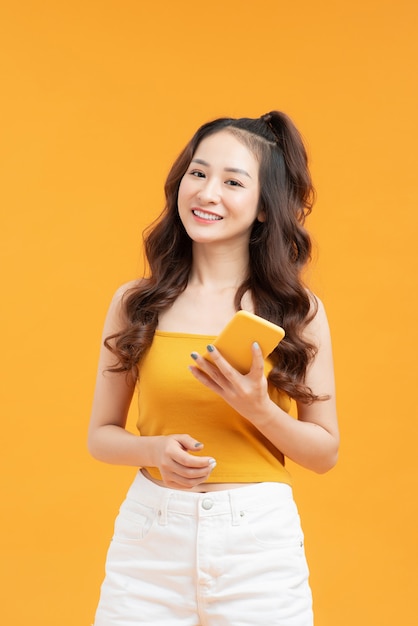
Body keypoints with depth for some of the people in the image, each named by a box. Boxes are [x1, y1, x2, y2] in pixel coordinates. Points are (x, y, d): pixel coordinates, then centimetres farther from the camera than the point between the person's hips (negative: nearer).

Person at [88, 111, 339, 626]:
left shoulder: (298, 311, -1)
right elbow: (101, 434, 6)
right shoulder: (135, 304, 0)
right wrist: (155, 450, -14)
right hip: (149, 537, 1)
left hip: (259, 542, 0)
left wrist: (259, 409, -16)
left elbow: (325, 452, 1)